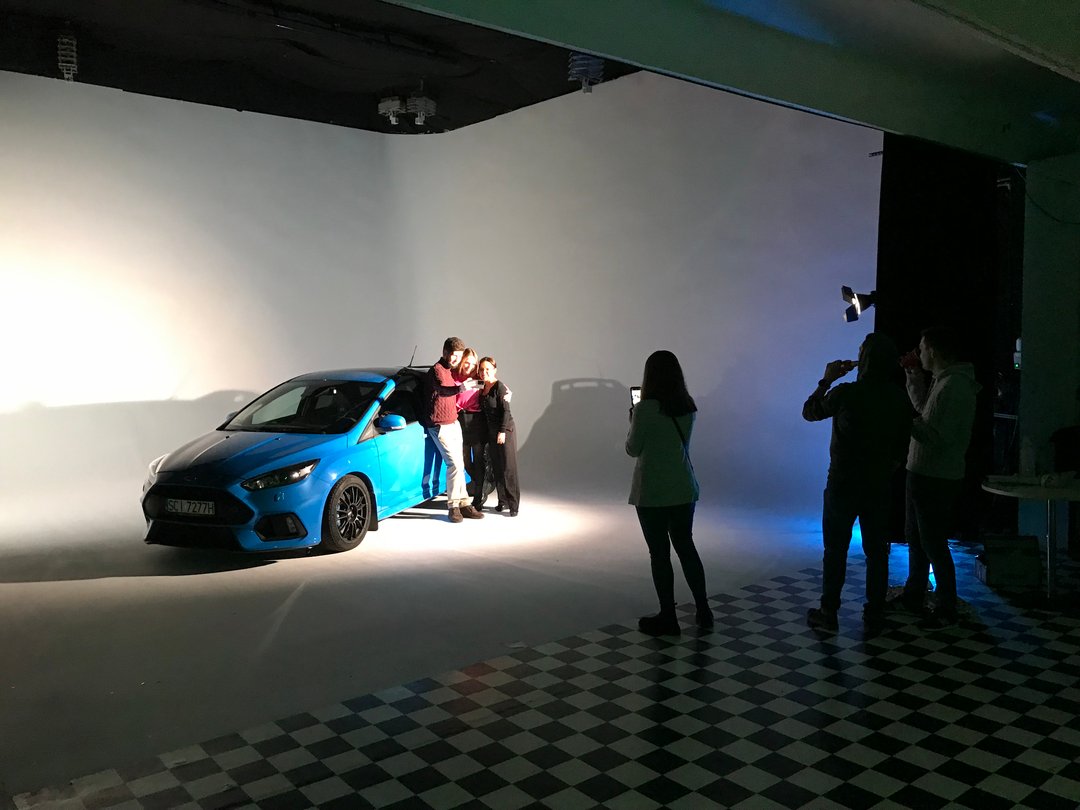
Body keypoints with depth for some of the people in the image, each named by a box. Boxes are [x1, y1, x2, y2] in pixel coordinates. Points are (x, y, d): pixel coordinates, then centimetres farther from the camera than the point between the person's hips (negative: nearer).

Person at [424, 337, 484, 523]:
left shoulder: (451, 370, 12)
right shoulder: (437, 370, -15)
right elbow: (442, 390, -37)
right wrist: (460, 388, -59)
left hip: (453, 423, 9)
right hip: (440, 426, -9)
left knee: (458, 464, 9)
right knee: (454, 464, -14)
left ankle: (463, 503, 13)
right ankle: (453, 505, -6)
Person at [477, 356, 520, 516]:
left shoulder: (499, 386, -11)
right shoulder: (482, 389, 11)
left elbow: (506, 410, -14)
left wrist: (502, 431, -18)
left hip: (505, 430, -7)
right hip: (491, 431, 8)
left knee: (508, 468, -6)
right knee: (496, 468, 9)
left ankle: (513, 504, -3)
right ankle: (503, 501, 17)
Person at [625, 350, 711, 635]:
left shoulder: (645, 409, -17)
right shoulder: (688, 407, 2)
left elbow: (633, 449, -8)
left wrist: (632, 421, 8)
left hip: (652, 493, -6)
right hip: (684, 489, 6)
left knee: (659, 553, 4)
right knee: (686, 547, 17)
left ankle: (668, 618, 12)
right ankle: (703, 611, 24)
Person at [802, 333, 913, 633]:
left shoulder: (846, 393, -17)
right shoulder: (899, 398, -1)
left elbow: (809, 412, -2)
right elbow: (904, 442, 8)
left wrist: (826, 380, 6)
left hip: (843, 485, -4)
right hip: (880, 485, 4)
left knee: (835, 550, 7)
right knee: (876, 550, 13)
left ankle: (828, 613, 12)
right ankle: (875, 614, 19)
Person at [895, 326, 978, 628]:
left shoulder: (955, 387, -22)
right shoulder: (942, 381, 9)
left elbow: (938, 437, -26)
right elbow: (927, 416, 17)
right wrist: (915, 383, 14)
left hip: (937, 479, -10)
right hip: (922, 473, 10)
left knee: (933, 545, 0)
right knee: (915, 538, 20)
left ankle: (946, 611, 12)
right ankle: (913, 597, 34)